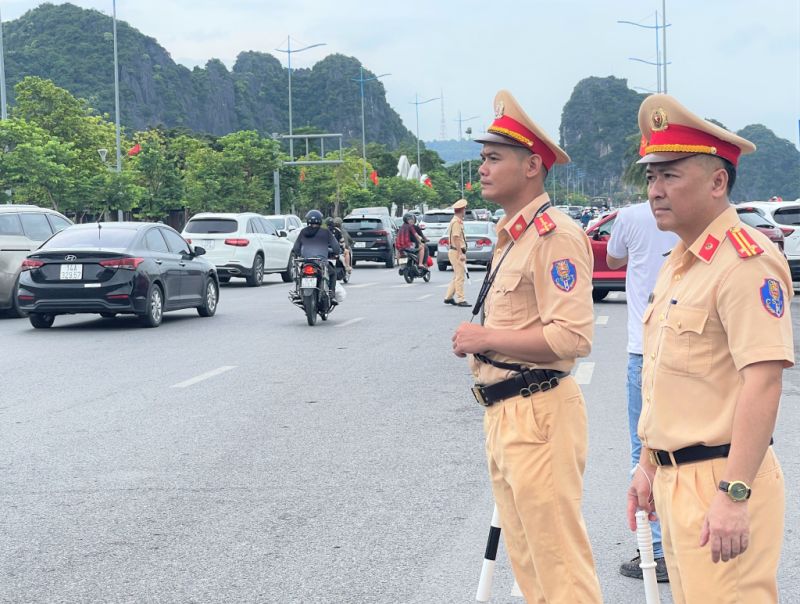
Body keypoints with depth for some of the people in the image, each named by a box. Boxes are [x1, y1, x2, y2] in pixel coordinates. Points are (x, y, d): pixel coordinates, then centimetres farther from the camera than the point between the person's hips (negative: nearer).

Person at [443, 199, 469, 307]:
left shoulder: (457, 221, 17)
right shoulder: (456, 222, -15)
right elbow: (456, 238, -21)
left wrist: (463, 253, 24)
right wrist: (461, 254, -23)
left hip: (457, 252, 10)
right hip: (456, 252, -10)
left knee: (457, 276, 15)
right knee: (460, 276, -8)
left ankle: (448, 297, 19)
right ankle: (460, 300, -7)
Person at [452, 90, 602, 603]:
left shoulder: (554, 236, -15)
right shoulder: (511, 238, 17)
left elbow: (573, 337, -24)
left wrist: (486, 338, -17)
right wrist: (477, 340, 10)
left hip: (539, 416, -10)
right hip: (504, 416, 10)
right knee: (527, 561, 17)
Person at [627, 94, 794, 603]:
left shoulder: (746, 263, -16)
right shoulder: (677, 264, 15)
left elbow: (762, 383, -23)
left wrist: (733, 495, -27)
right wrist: (649, 465, 21)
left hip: (720, 481, -9)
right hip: (675, 479, 9)